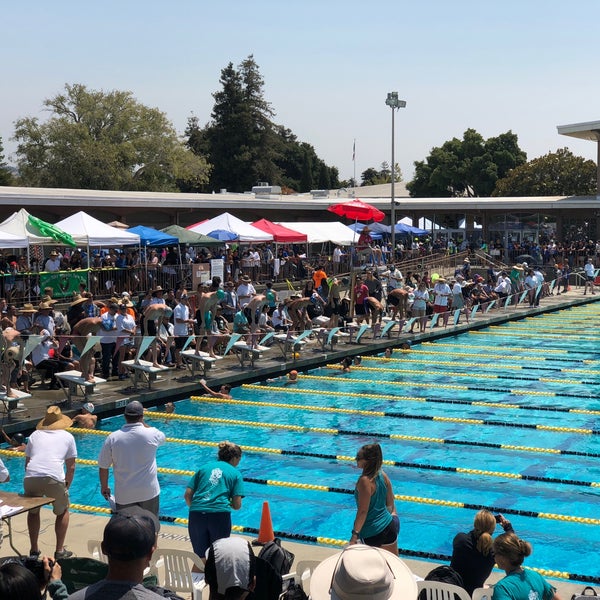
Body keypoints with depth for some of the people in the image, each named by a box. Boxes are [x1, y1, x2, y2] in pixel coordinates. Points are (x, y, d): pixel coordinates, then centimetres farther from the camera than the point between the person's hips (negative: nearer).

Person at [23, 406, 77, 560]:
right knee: (62, 512, 24)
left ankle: (34, 550, 28)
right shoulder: (67, 437, 20)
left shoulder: (35, 435, 25)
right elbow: (71, 467, 17)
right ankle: (59, 551, 20)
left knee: (33, 511, 29)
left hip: (31, 477, 2)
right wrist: (66, 487, 28)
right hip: (54, 478, -2)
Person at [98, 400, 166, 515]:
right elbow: (162, 438, 17)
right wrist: (142, 423, 13)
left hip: (124, 495, 0)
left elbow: (103, 467, -2)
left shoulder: (112, 438, -8)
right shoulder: (151, 434, -9)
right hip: (149, 492, 0)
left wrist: (104, 486, 14)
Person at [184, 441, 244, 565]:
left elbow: (187, 495, 9)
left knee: (201, 558, 12)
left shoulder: (203, 467, 18)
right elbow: (237, 505, 3)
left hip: (196, 514, 2)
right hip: (220, 515, -2)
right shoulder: (236, 473, 12)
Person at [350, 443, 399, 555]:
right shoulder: (382, 475, 0)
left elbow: (363, 511, -22)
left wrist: (355, 534, -20)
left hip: (371, 533, -7)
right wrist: (393, 514, 27)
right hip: (389, 527, 7)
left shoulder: (365, 481, -21)